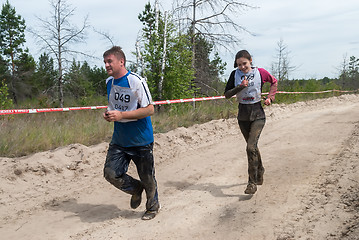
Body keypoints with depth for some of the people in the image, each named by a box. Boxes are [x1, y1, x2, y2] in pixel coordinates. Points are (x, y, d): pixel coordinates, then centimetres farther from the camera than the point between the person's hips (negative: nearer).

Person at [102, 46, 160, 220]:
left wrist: (122, 115, -25)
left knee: (147, 178, 7)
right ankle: (136, 189, 27)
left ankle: (153, 206, 36)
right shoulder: (109, 82, 6)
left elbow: (150, 109, -18)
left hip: (141, 140, -6)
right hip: (119, 140, 6)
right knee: (110, 173, -3)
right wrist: (109, 114, -3)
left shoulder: (137, 81, -17)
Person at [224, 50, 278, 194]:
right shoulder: (235, 74, -1)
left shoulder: (260, 72, -5)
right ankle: (260, 171, 40)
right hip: (243, 115, 3)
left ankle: (252, 182, -9)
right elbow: (226, 95, -4)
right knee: (252, 146, 16)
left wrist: (270, 97, 3)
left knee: (251, 147, -17)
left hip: (257, 114, -3)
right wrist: (240, 87, -18)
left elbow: (274, 82, 14)